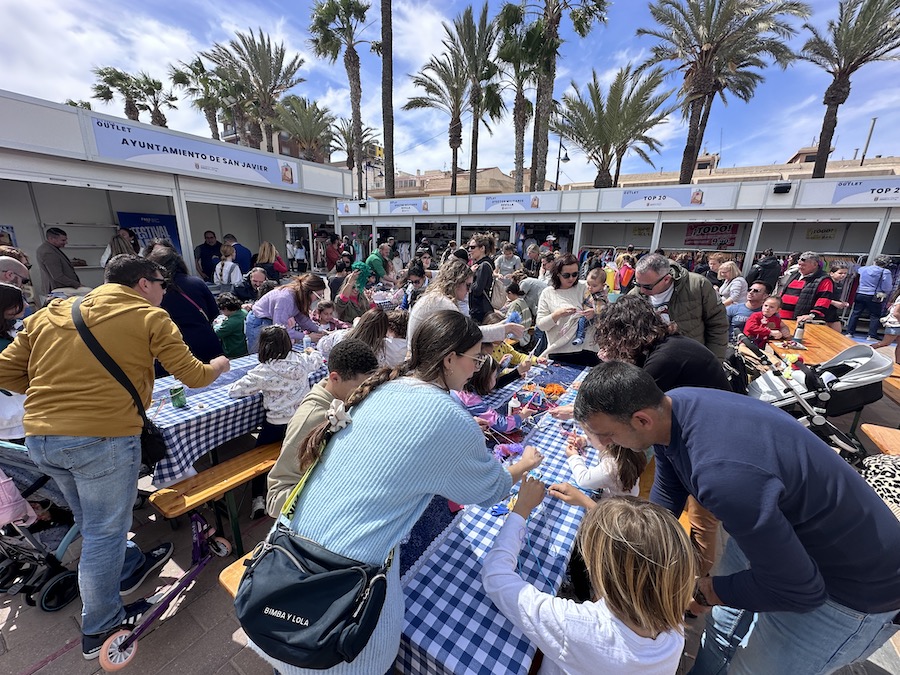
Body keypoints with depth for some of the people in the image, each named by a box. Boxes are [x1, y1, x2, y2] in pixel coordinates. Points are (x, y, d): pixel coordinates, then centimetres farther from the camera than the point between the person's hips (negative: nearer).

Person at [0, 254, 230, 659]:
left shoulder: (50, 314, 11)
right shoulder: (149, 317, -6)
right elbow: (194, 377, -4)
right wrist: (218, 365, 16)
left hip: (38, 438, 7)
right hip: (102, 439, -6)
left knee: (92, 522, 25)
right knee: (103, 532, 11)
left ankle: (130, 568, 48)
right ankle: (100, 629, 29)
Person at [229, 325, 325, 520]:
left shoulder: (263, 371, -16)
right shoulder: (301, 360, -5)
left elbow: (233, 391, -9)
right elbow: (318, 359, 19)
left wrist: (258, 388, 8)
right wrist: (312, 351, 42)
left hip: (276, 426, -3)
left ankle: (258, 499, 17)